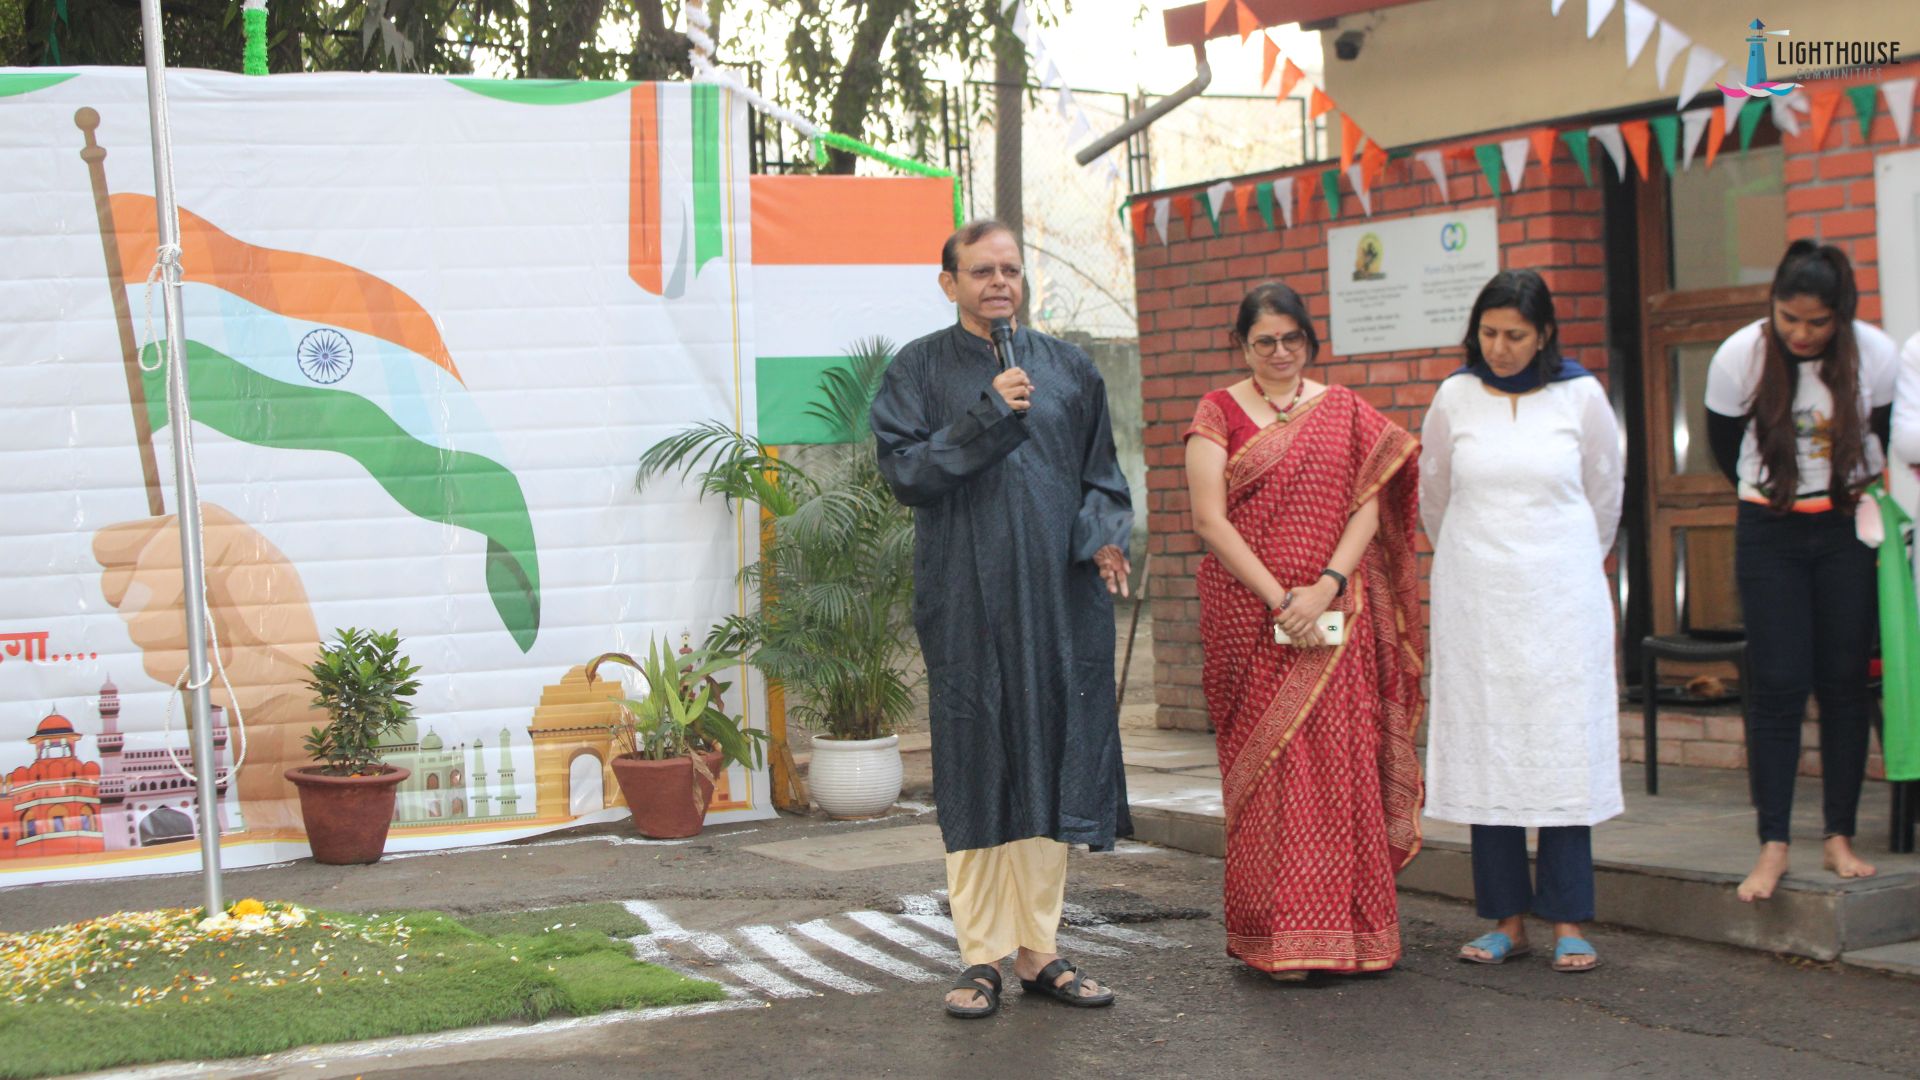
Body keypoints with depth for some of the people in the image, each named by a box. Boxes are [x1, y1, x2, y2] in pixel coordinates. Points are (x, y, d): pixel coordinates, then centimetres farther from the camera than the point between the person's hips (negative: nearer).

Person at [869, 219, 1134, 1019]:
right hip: (965, 600, -3)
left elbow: (1102, 474, 14)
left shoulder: (1067, 369, 13)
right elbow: (902, 471, -6)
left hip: (1058, 597, 3)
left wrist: (1104, 535, -5)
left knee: (1049, 765, 3)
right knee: (975, 770, -1)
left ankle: (1038, 952, 11)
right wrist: (986, 414, -13)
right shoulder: (918, 370, 4)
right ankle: (981, 959, 4)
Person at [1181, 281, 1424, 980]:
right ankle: (1279, 939, 0)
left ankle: (1354, 931, 8)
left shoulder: (1345, 411, 11)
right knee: (1268, 762, -4)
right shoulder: (1219, 413, 4)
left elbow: (1368, 506, 4)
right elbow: (1210, 519, -4)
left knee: (1344, 759, -1)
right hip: (1248, 614, -2)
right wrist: (1280, 600, -11)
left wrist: (1326, 586, -12)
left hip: (1337, 617, 2)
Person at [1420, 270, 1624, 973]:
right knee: (1485, 750, 1)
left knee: (1563, 750, -3)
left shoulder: (1580, 396, 0)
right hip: (1476, 600, 1)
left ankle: (1568, 921, 2)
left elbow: (1605, 494, 14)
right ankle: (1506, 919, 7)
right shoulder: (1455, 398, 2)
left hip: (1560, 598, -1)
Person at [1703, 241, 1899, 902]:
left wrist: (1854, 496, 10)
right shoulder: (1738, 357, -14)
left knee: (1845, 684, 2)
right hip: (1770, 533, -1)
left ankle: (1840, 838, 9)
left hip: (1848, 530, 1)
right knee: (1777, 686, -6)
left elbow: (1888, 439, 5)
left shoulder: (1878, 356, -13)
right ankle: (1773, 846, -4)